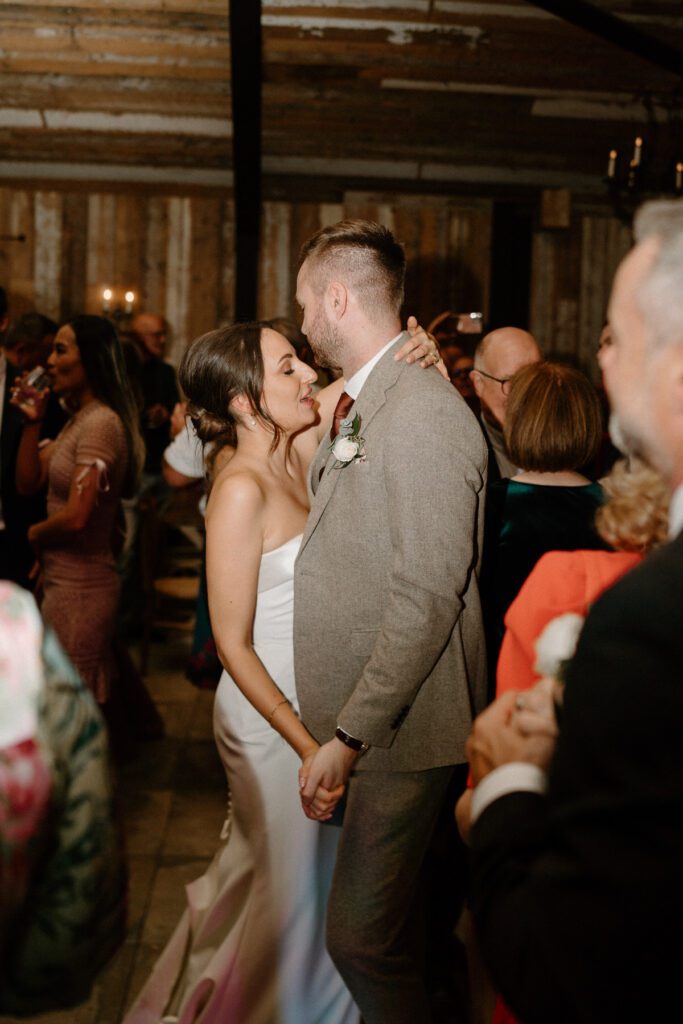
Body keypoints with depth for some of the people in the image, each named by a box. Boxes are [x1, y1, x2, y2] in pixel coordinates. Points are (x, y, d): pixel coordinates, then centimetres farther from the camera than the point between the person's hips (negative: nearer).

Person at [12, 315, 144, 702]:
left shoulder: (101, 423, -20)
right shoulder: (79, 419, 11)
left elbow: (76, 517, -25)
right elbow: (28, 483, 11)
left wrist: (34, 533, -6)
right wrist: (32, 422, 0)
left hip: (79, 586, -10)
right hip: (63, 579, 10)